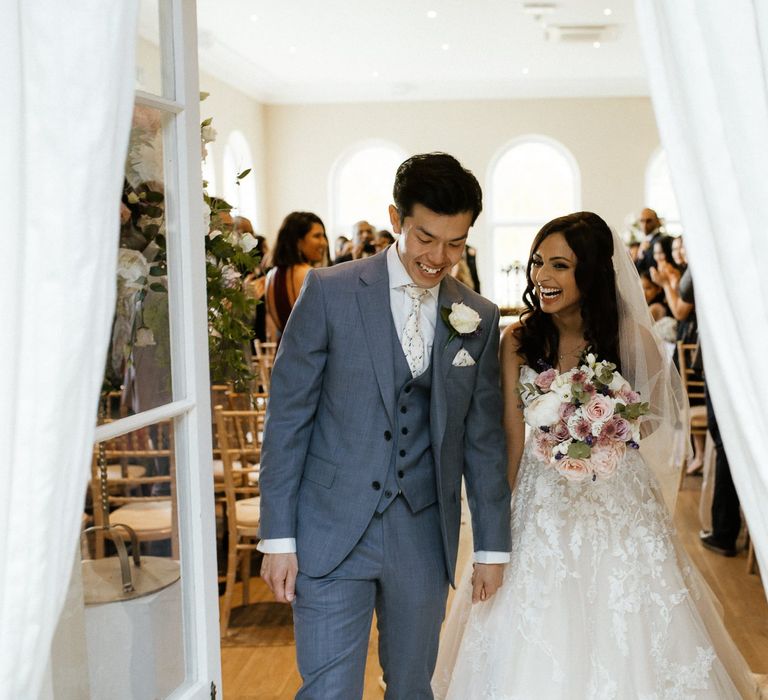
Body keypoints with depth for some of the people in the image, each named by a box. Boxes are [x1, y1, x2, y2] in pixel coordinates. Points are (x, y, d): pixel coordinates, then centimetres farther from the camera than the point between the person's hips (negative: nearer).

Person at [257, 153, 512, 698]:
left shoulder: (479, 319, 4)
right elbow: (288, 416, -5)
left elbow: (484, 438, 10)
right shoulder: (330, 292, -6)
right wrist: (278, 536, -7)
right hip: (333, 531, -3)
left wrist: (493, 545, 10)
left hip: (424, 537, 3)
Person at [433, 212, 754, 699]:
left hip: (618, 503, -1)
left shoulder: (631, 338, -10)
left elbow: (661, 414, 3)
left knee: (622, 638, 6)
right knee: (539, 652, 8)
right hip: (541, 503, 1)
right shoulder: (518, 340, -5)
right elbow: (511, 435, -4)